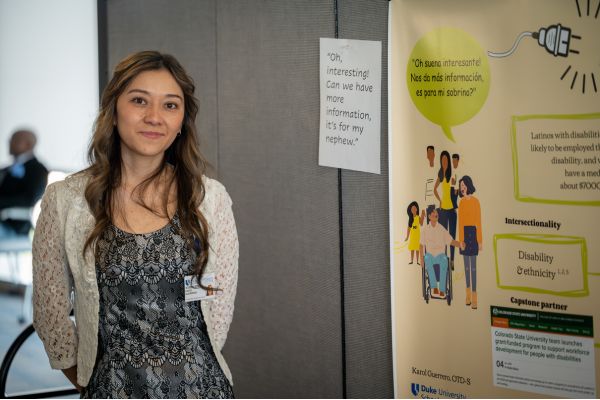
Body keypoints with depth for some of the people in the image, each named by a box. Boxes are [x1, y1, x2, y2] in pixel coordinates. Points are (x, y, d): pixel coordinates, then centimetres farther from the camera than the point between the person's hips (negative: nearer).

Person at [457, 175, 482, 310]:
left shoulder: (475, 201, -9)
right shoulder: (461, 202, 9)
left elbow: (478, 221, -8)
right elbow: (460, 221, 9)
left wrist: (480, 241, -8)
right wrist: (460, 239, 5)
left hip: (472, 233, -6)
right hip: (463, 233, 6)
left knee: (473, 265, -5)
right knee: (466, 265, 11)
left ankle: (474, 298, -3)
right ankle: (468, 296, 19)